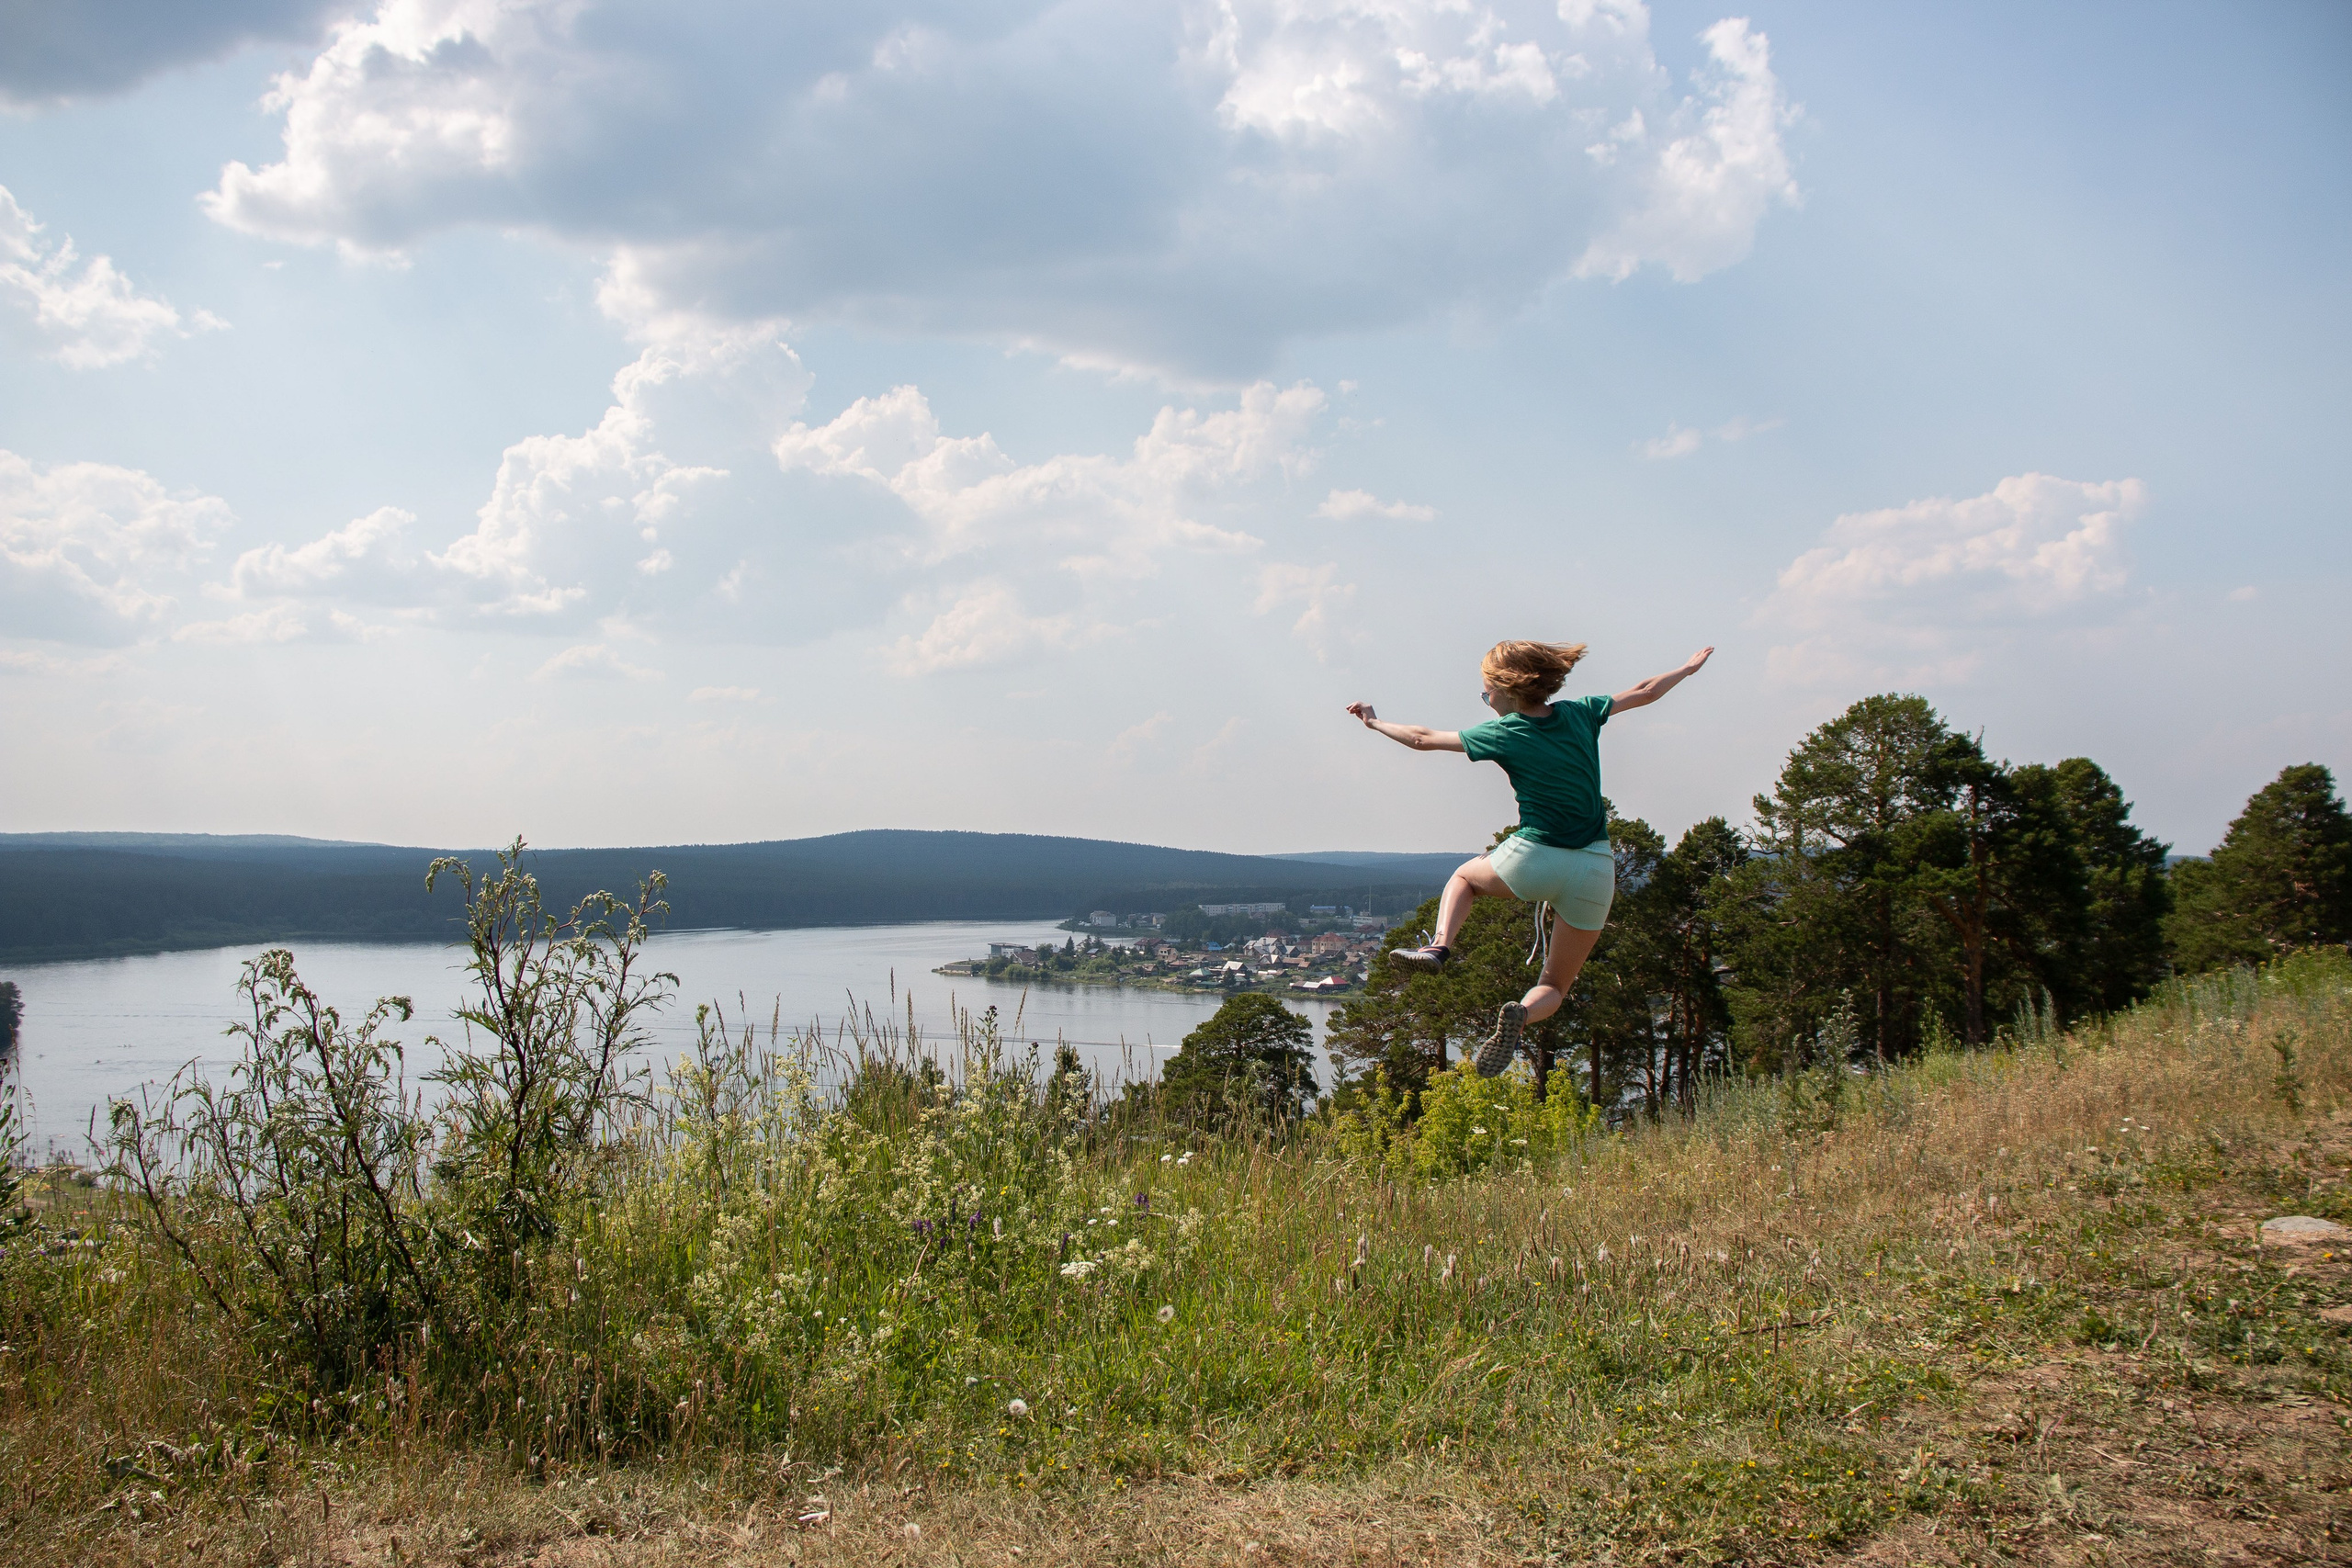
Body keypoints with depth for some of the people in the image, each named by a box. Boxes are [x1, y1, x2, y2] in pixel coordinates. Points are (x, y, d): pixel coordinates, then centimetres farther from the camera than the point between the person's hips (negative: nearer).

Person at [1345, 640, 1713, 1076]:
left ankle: (1439, 945, 3)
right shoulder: (1581, 714, 5)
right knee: (1555, 987, 15)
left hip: (1533, 860, -3)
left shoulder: (1503, 734, -3)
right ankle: (1522, 1013, -20)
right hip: (1595, 869, 3)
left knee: (1464, 876, 31)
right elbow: (1645, 692, 18)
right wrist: (1689, 668, 36)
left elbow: (1422, 739, 7)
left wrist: (1375, 722, 23)